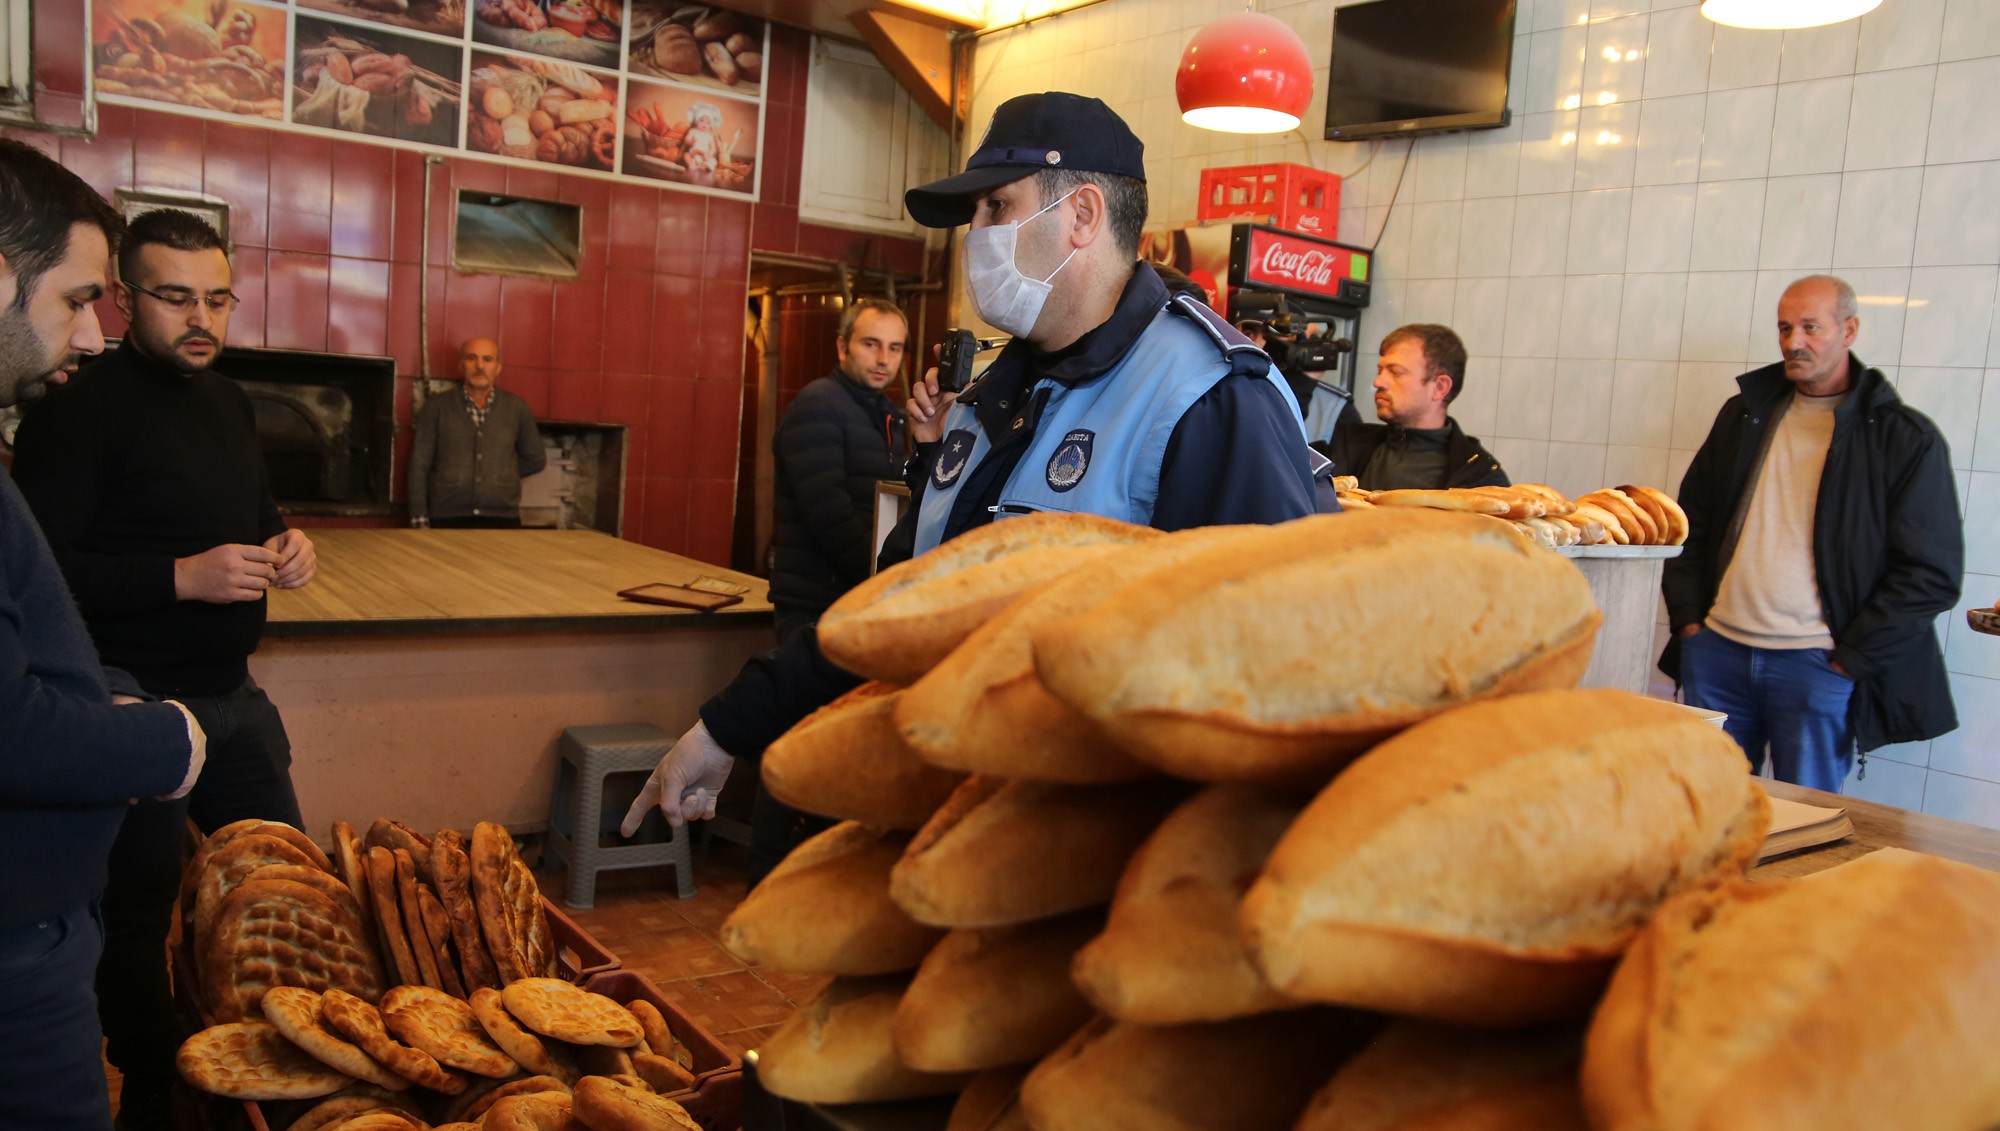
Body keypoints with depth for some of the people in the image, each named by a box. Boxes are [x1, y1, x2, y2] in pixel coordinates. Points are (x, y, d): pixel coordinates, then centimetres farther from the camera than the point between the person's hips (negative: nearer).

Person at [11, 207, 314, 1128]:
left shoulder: (228, 400, 10)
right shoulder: (79, 410, -15)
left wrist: (286, 544, 3)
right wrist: (182, 577, -27)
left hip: (232, 696, 8)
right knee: (138, 909, 8)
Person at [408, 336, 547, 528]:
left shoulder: (516, 408, 9)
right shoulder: (437, 407, 6)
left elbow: (535, 460, 20)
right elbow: (419, 465, 3)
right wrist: (420, 521, -3)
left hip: (502, 519, 1)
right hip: (448, 519, -1)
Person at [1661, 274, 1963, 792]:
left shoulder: (1906, 438, 0)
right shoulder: (1743, 414, 13)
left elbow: (1932, 573, -4)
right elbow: (1692, 521, 17)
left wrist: (1851, 658, -9)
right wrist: (1688, 618, 6)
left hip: (1816, 665, -3)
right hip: (1717, 649, 4)